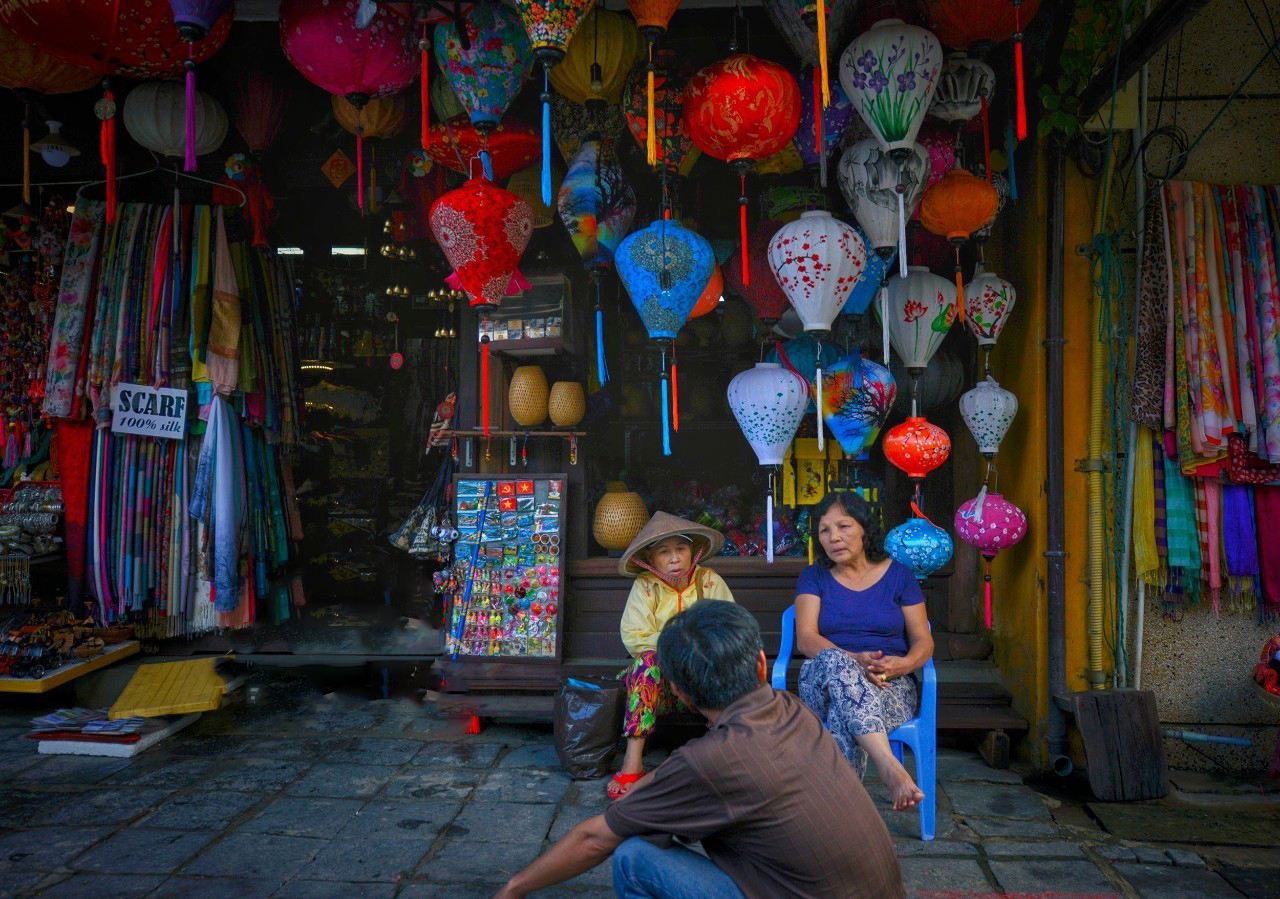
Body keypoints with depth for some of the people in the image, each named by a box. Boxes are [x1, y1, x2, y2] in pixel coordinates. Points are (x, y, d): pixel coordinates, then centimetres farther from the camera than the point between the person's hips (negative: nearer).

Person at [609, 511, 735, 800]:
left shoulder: (710, 581, 2)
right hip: (659, 679, 0)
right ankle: (633, 762, -35)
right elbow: (633, 638, -12)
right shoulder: (644, 586, 0)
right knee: (647, 660, -31)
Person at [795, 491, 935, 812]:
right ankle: (890, 767, -51)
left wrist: (903, 664, -18)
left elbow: (924, 641, 8)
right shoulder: (813, 578, 12)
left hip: (890, 688, 0)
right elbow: (805, 639, -3)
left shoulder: (898, 575, 13)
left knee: (843, 713, -38)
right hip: (821, 683, 0)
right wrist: (855, 661, -23)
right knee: (832, 660, -39)